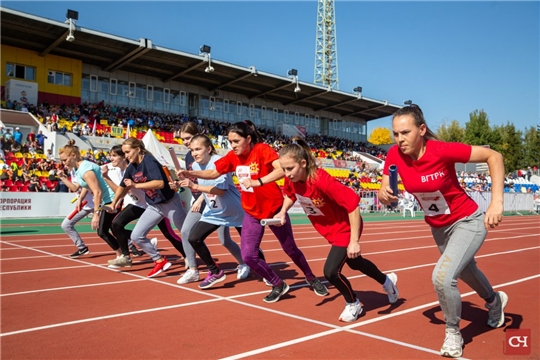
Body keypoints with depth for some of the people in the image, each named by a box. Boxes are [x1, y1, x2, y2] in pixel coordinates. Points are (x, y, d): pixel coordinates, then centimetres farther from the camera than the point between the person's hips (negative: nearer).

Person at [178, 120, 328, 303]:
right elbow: (213, 173, 5)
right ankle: (278, 285, 17)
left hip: (274, 209, -4)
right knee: (248, 256, -6)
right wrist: (189, 173, -8)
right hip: (252, 213, 5)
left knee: (290, 249, 12)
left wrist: (257, 182, -46)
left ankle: (312, 279, 41)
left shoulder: (262, 149, -20)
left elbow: (282, 170, -35)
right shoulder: (232, 156, -4)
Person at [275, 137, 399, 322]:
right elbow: (290, 195, 8)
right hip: (328, 229, 8)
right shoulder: (291, 179, -17)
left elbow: (352, 205, -35)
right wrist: (283, 212, -11)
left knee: (331, 271, -13)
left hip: (345, 228, -8)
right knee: (354, 263, 26)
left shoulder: (322, 180, -38)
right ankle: (386, 281, 55)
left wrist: (354, 241, -33)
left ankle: (353, 304, 19)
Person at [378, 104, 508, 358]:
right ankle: (495, 301, 62)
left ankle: (453, 333, 7)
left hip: (467, 221, -6)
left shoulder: (442, 150, -30)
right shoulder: (395, 155, -17)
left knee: (442, 277, -23)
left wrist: (497, 202, -31)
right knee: (466, 272, 27)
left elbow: (493, 156, -22)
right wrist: (384, 194, -35)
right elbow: (385, 194, -10)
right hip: (438, 227, 6)